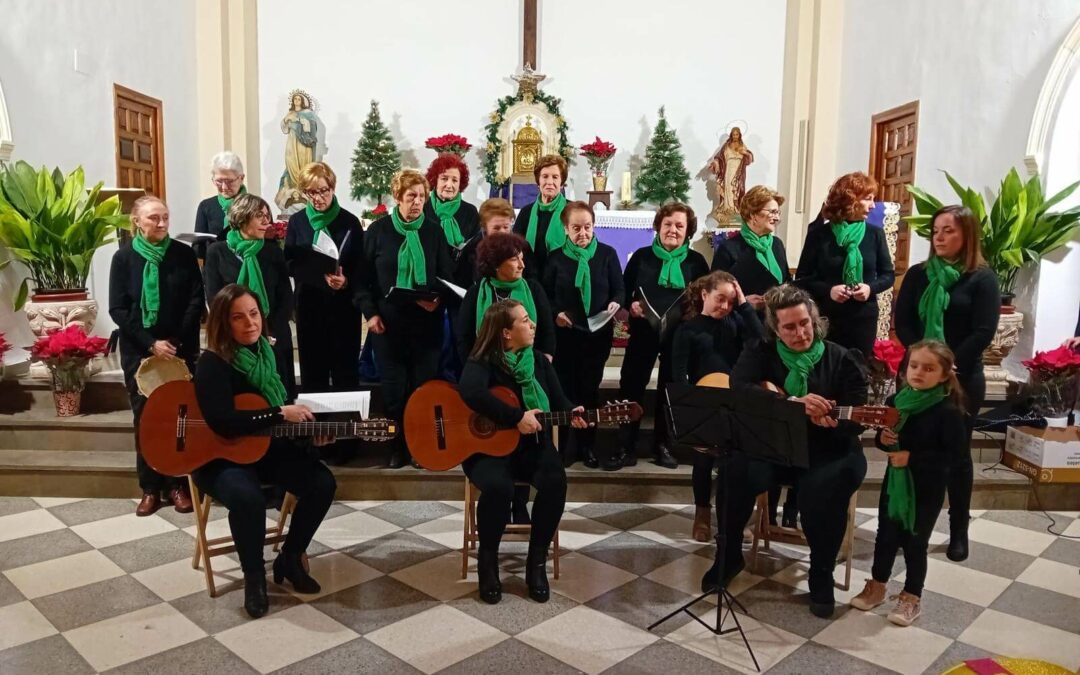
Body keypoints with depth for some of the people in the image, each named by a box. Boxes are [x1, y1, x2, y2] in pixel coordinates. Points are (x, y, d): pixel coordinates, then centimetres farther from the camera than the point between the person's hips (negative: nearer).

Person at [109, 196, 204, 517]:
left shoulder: (184, 254, 1)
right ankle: (150, 488, 12)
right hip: (138, 351, 0)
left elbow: (197, 301, -2)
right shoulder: (124, 257, 0)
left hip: (181, 348, 0)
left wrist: (177, 342, -11)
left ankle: (178, 484, 11)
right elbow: (117, 309, -3)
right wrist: (151, 343, -12)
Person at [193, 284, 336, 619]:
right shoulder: (213, 363, -18)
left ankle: (289, 559, 9)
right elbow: (222, 422, -30)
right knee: (248, 498, -36)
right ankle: (254, 576, -8)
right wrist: (280, 414, -27)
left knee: (322, 484, -14)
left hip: (268, 448, 6)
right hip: (218, 457, -6)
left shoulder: (269, 353, 3)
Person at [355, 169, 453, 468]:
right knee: (393, 388, 3)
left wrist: (438, 299, -13)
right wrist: (370, 312, -6)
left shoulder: (434, 231, 5)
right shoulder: (378, 230, 3)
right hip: (387, 322, 0)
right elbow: (364, 276, 3)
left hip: (427, 322, 1)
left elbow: (447, 277, 6)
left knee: (424, 386, 2)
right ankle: (398, 446, 16)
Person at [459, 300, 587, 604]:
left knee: (555, 481, -27)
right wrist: (517, 417, -30)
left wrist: (572, 414, -17)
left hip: (531, 445, 4)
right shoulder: (482, 362, -9)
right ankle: (487, 559, -6)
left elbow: (558, 401, 6)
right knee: (498, 487, -35)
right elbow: (472, 393, -30)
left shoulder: (539, 362, 8)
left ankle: (537, 561, -6)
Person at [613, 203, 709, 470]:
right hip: (643, 332, 0)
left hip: (679, 335, 1)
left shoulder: (696, 261, 4)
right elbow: (623, 290, 6)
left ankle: (661, 445, 22)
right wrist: (631, 304, -13)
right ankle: (626, 448, 3)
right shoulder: (642, 256, 4)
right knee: (631, 386, -5)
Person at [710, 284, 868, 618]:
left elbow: (857, 419, -6)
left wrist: (832, 422, -31)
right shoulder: (760, 353, 2)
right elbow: (738, 388, -18)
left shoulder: (842, 360, 0)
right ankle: (728, 556, -3)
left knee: (825, 489, -32)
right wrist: (794, 403, -29)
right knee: (735, 470, -28)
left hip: (824, 451, 0)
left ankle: (822, 574, -6)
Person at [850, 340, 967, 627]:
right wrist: (883, 438, -12)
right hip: (895, 481, 5)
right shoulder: (896, 401, -2)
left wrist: (911, 458, -26)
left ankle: (912, 597, 25)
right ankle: (876, 586, 33)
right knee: (885, 534, 15)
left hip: (927, 488, -5)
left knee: (915, 541, 7)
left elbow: (952, 455, -21)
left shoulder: (948, 411, -18)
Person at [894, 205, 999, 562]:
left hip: (963, 379, -2)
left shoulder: (982, 278, -2)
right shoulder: (918, 274, 6)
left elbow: (983, 332, -9)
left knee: (957, 453, 7)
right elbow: (902, 323, -1)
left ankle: (959, 530, 18)